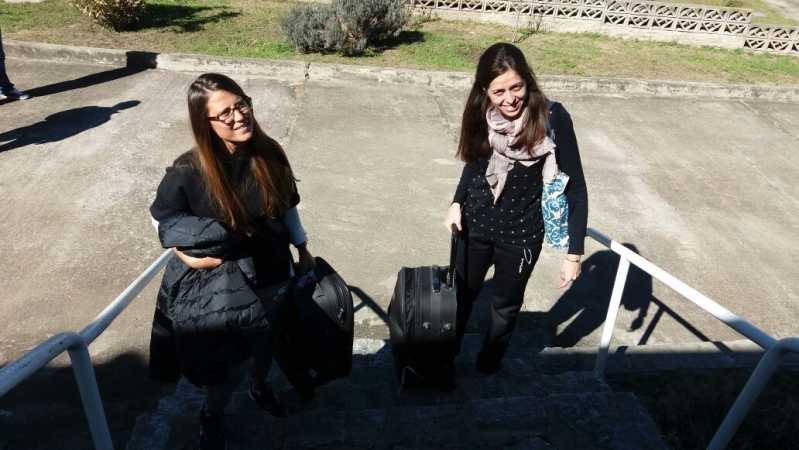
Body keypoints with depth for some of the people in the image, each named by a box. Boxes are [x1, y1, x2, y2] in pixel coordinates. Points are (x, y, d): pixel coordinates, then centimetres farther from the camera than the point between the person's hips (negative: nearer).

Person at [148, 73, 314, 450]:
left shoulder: (269, 154, -14)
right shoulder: (188, 172, -23)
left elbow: (287, 207, 1)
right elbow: (161, 218, -4)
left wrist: (303, 251, 6)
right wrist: (186, 250, -14)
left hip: (270, 270, 4)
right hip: (221, 281, -3)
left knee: (267, 337, 25)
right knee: (228, 358, 11)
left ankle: (260, 385, 59)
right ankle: (211, 415, 44)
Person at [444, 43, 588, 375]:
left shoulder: (552, 118, -22)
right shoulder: (482, 114, -12)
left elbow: (575, 187, -17)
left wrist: (574, 253, -18)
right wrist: (457, 202, -3)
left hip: (521, 232, -2)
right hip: (475, 223, 3)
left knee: (506, 306, 19)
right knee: (460, 295, 20)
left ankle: (488, 366, 47)